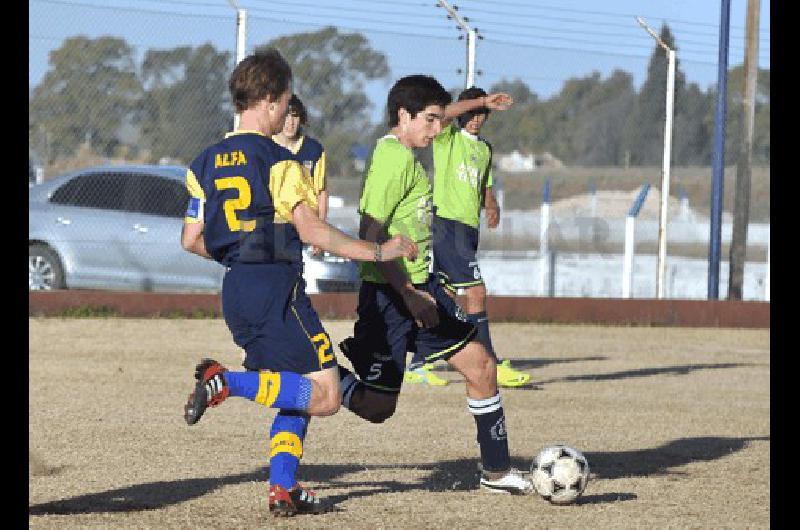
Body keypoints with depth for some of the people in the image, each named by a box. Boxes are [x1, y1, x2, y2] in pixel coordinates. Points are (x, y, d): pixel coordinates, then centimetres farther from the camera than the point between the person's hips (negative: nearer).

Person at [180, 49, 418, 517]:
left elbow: (192, 240, 12)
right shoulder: (277, 160, -10)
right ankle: (228, 382, -19)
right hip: (277, 287, -8)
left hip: (235, 289, 8)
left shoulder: (206, 163, 11)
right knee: (324, 396, -8)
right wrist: (379, 252, -11)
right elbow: (311, 229, -18)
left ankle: (283, 489, 9)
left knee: (299, 392, 19)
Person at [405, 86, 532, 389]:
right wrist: (479, 100, -30)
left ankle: (418, 365, 15)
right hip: (447, 222, -8)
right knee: (476, 291, -14)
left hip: (469, 227, 8)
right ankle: (491, 364, -13)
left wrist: (492, 207, 7)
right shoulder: (449, 138, -1)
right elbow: (443, 116, -23)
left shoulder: (485, 150, 20)